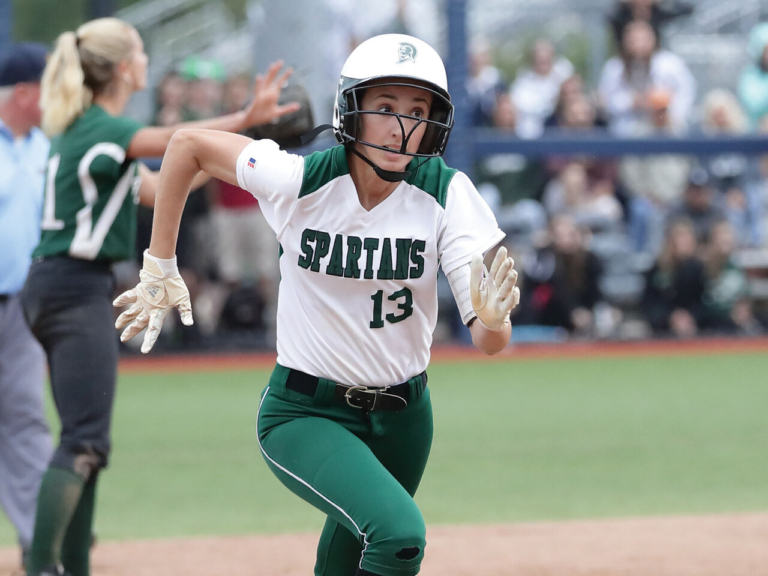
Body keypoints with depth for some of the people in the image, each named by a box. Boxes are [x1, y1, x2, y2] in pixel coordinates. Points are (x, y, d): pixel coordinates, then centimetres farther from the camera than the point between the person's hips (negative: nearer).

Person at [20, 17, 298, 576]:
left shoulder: (84, 128, 16)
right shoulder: (100, 128, -13)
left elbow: (158, 189, 19)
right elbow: (172, 140, -30)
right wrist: (245, 119, -42)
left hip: (61, 288, 10)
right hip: (76, 289, -10)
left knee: (84, 438, 13)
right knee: (85, 441, -16)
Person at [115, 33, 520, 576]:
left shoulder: (447, 194, -15)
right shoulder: (297, 180, -18)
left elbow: (489, 343, -21)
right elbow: (189, 143, -1)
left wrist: (492, 316, -45)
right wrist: (159, 269, 3)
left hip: (402, 417, 3)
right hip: (304, 414, -3)